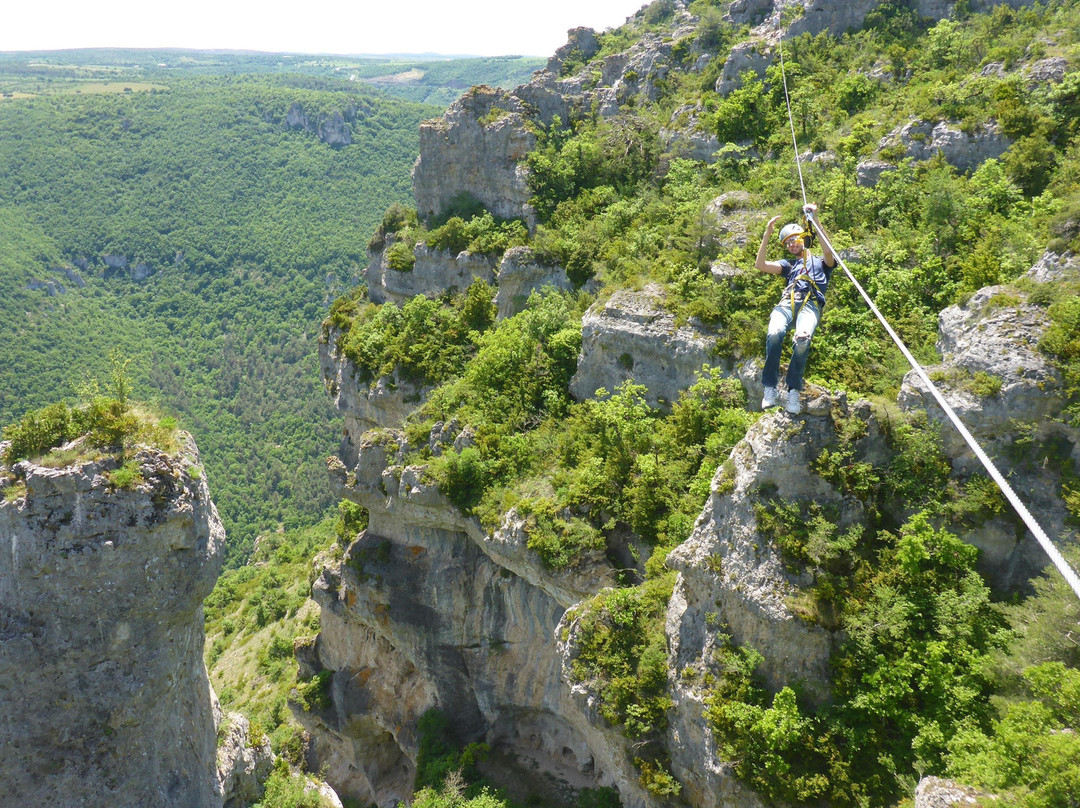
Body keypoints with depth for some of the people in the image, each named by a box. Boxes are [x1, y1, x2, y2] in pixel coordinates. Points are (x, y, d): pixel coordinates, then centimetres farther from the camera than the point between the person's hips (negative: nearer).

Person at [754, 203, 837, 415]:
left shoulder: (820, 262, 29)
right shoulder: (788, 264, 37)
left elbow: (828, 249, 4)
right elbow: (760, 265, 21)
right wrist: (767, 234, 13)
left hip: (810, 304, -2)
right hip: (786, 303, 2)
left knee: (802, 339, -38)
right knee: (774, 334, -35)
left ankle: (793, 390, -33)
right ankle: (770, 389, -33)